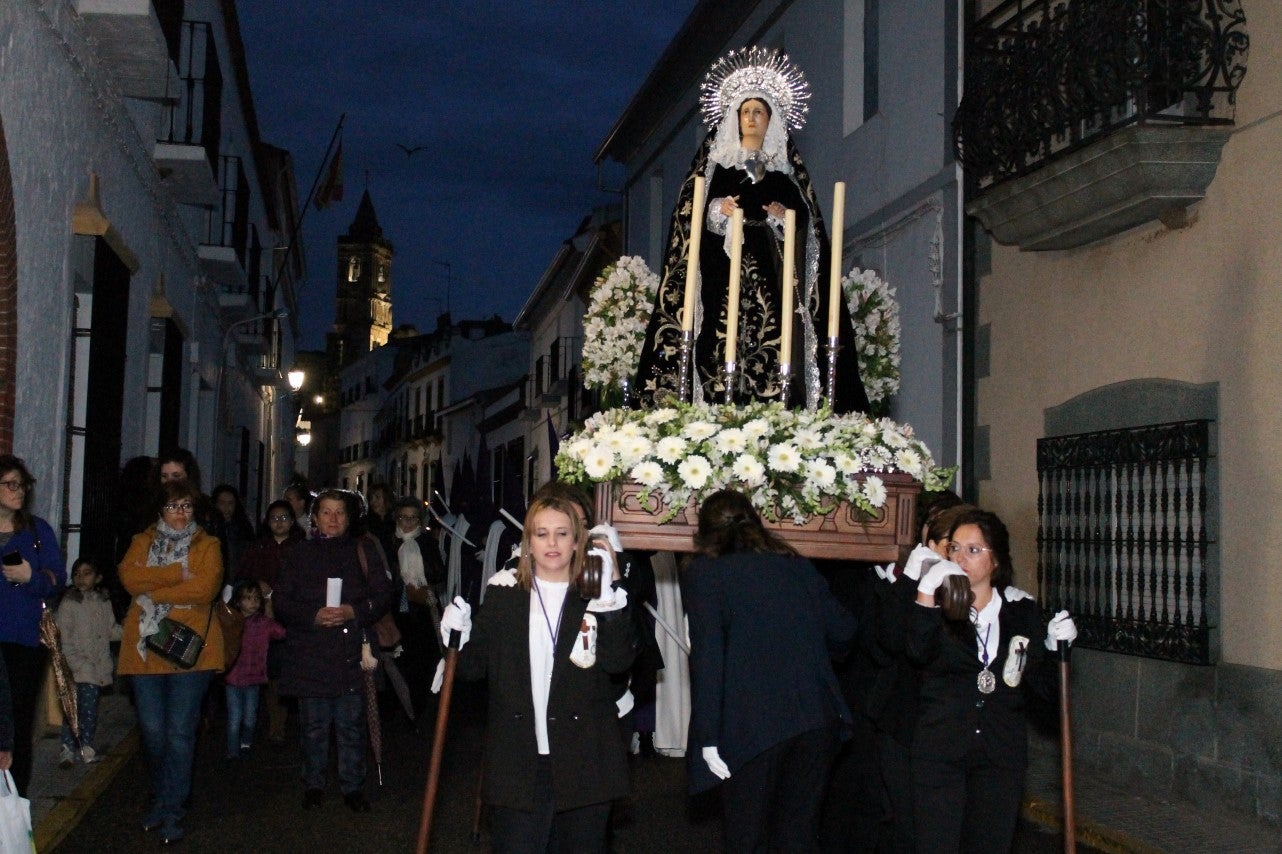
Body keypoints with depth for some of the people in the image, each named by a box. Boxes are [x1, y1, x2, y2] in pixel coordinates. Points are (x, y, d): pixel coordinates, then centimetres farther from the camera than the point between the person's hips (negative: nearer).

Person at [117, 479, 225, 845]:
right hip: (145, 647, 3)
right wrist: (179, 573, -12)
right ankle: (162, 798, 25)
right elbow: (130, 577, -4)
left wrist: (153, 591, -7)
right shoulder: (142, 541, 16)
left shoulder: (207, 544, 8)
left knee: (180, 732, -4)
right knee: (152, 730, 6)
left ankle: (172, 810, 5)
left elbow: (206, 588, -10)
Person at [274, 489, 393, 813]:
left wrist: (354, 612, -13)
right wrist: (314, 616, -13)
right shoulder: (298, 555, 10)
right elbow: (281, 602, 4)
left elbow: (383, 595, 4)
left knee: (351, 725, 1)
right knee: (314, 726, 6)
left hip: (351, 655, -1)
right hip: (310, 655, 1)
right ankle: (313, 785, 20)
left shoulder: (364, 552, 9)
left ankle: (353, 787, 12)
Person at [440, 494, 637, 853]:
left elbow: (619, 660, -14)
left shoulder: (593, 595, 1)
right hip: (518, 761, 0)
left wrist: (609, 599, -23)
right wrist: (457, 637, -12)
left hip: (583, 762, 0)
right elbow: (475, 665, 7)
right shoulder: (504, 594, 5)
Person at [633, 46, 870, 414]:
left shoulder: (786, 166, 18)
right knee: (722, 345, -13)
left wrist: (784, 216, -9)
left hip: (772, 272, 1)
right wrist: (716, 210, -11)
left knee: (772, 349, -12)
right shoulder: (715, 160, 16)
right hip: (724, 269, -1)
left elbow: (807, 217, 12)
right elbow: (689, 211, 8)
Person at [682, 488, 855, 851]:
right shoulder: (798, 565, 15)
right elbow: (843, 631, 17)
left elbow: (707, 657, -8)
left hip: (753, 724, -4)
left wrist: (708, 736, -8)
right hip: (818, 718, 4)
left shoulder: (704, 573, 1)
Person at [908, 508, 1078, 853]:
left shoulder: (1021, 609, 5)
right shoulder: (939, 604, 0)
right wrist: (926, 592, -31)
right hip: (940, 751, -2)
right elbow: (919, 653, -23)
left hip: (1001, 755, 2)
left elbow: (1044, 687, 7)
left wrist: (1055, 647, -8)